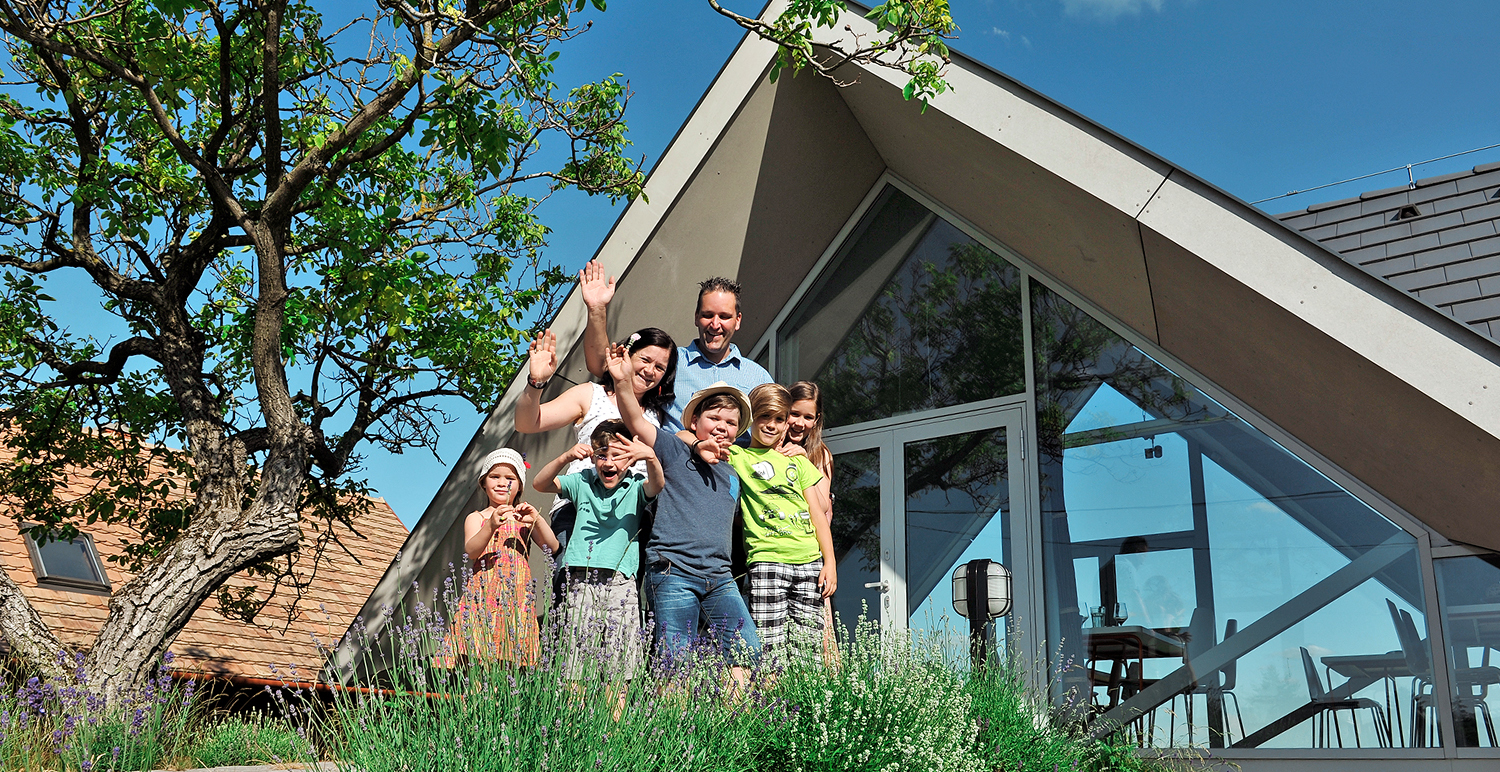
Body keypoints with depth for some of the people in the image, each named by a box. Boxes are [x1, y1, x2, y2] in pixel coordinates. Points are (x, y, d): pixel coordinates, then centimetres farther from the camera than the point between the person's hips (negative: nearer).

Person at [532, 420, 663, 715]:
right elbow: (540, 483, 7)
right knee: (575, 670, -1)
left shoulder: (635, 488, 9)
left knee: (618, 670, -2)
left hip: (620, 583, -1)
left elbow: (656, 485, -12)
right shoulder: (583, 483, 15)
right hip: (581, 582, 1)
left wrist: (650, 457, -35)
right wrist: (565, 458, -12)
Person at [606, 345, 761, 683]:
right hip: (673, 571, -5)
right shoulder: (675, 451, 5)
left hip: (720, 576, 5)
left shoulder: (731, 474, 21)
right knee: (675, 666, -8)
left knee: (749, 655, -6)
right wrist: (623, 382, -24)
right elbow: (636, 421, -8)